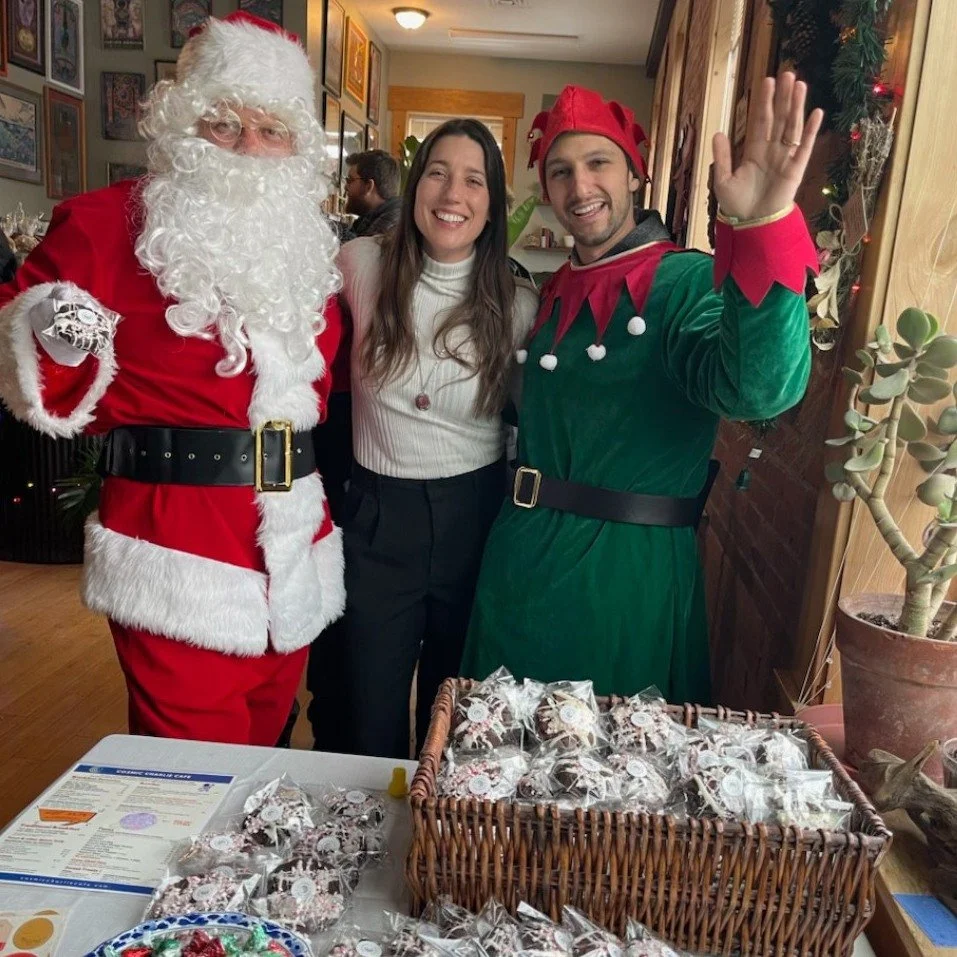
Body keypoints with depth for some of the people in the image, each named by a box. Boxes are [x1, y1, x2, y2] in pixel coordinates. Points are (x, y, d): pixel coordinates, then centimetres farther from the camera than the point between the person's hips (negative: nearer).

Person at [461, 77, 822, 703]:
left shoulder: (687, 282, -12)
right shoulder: (557, 294, 8)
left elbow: (760, 388, -34)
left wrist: (760, 229, -45)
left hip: (630, 575, -6)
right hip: (520, 567, 7)